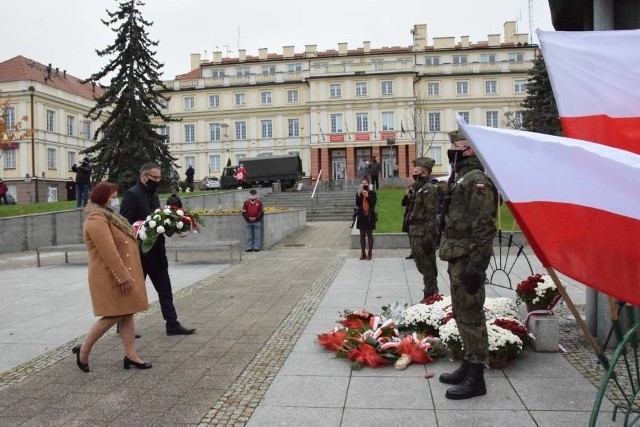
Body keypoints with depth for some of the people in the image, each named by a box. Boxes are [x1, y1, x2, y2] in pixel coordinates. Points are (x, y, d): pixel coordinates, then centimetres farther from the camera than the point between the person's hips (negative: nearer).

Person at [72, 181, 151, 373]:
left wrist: (126, 274, 22)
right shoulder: (96, 219, -18)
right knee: (114, 315, -5)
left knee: (127, 314, 8)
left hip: (122, 273, 10)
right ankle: (84, 349, 11)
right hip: (111, 276, -10)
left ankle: (131, 355, 12)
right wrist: (123, 276, -25)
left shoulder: (105, 215, 16)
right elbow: (108, 252, -25)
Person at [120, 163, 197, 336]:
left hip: (156, 251, 8)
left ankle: (172, 324, 14)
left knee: (165, 289, 8)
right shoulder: (132, 194, -14)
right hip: (139, 252, -8)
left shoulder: (153, 194, 12)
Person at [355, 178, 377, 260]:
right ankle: (363, 253, 11)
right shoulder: (358, 193, 7)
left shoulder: (372, 193, 1)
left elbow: (373, 203, -11)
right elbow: (357, 204, -7)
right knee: (362, 235, 6)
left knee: (369, 234, 2)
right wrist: (359, 194, -18)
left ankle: (370, 253, 8)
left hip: (370, 216, -2)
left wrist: (367, 196, -19)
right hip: (361, 216, 3)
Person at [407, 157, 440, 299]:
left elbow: (432, 215, -20)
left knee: (428, 267, -1)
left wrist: (428, 237, -23)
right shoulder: (418, 188, 16)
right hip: (416, 233, 10)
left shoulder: (428, 190, -14)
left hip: (423, 234, -10)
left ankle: (431, 296, 8)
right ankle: (430, 293, 27)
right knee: (421, 265, 16)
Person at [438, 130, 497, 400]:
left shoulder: (477, 180, -14)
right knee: (461, 314, 17)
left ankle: (475, 378, 5)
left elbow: (483, 228, -21)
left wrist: (475, 265, -24)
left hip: (467, 260, -11)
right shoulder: (462, 180, 18)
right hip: (458, 258, 11)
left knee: (470, 316, -4)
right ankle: (469, 365, 29)